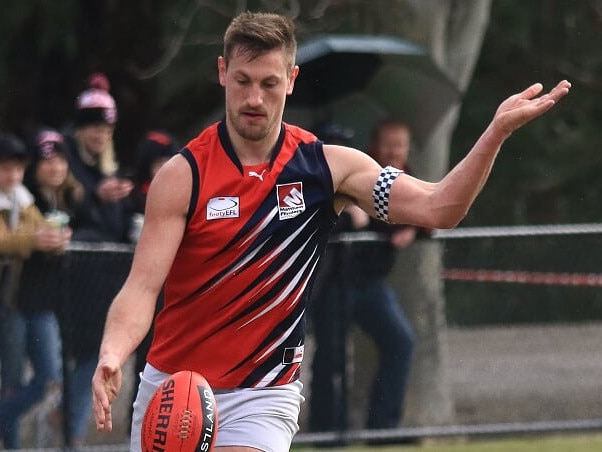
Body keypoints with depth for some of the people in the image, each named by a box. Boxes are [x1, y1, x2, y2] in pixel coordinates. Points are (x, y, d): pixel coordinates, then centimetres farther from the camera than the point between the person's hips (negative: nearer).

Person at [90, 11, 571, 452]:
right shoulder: (183, 175, -9)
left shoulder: (326, 166, -3)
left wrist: (498, 130, -24)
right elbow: (142, 288, -15)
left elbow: (437, 206, -10)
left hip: (263, 396, 0)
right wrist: (112, 355, -35)